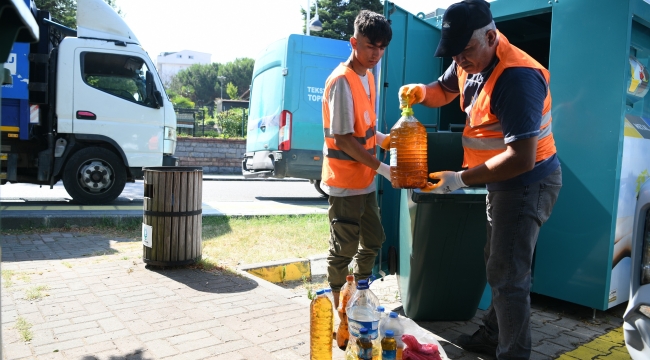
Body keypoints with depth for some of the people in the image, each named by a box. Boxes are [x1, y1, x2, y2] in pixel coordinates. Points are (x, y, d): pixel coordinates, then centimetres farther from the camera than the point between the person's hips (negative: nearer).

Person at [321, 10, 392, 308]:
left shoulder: (368, 77, 9)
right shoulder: (341, 82, -18)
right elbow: (342, 139, -21)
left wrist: (385, 139, 1)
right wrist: (381, 168, -20)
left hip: (364, 180, 9)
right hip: (345, 181, -9)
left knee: (373, 241, 19)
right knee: (344, 249, 2)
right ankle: (337, 308, 19)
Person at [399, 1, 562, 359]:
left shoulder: (516, 78, -29)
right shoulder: (469, 61, -1)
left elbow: (522, 159, -32)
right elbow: (443, 91, 18)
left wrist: (460, 179, -27)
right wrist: (421, 92, -6)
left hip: (529, 184, -9)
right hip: (502, 181, 10)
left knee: (508, 275, -4)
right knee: (498, 264, 19)